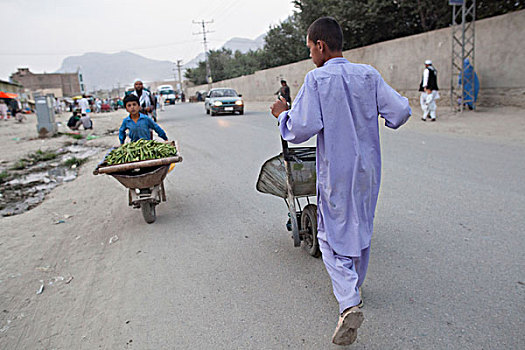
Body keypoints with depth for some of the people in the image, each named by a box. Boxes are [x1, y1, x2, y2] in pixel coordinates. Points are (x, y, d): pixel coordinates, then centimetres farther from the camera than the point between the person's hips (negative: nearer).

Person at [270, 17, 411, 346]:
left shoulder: (317, 79, -13)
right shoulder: (369, 75, 0)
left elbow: (301, 129, -20)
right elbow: (401, 111, -2)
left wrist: (282, 114, 0)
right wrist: (381, 117, 19)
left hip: (336, 173, -5)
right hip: (368, 167, 5)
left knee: (333, 235, 6)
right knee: (361, 227, 21)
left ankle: (349, 303, -10)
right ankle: (354, 286, 41)